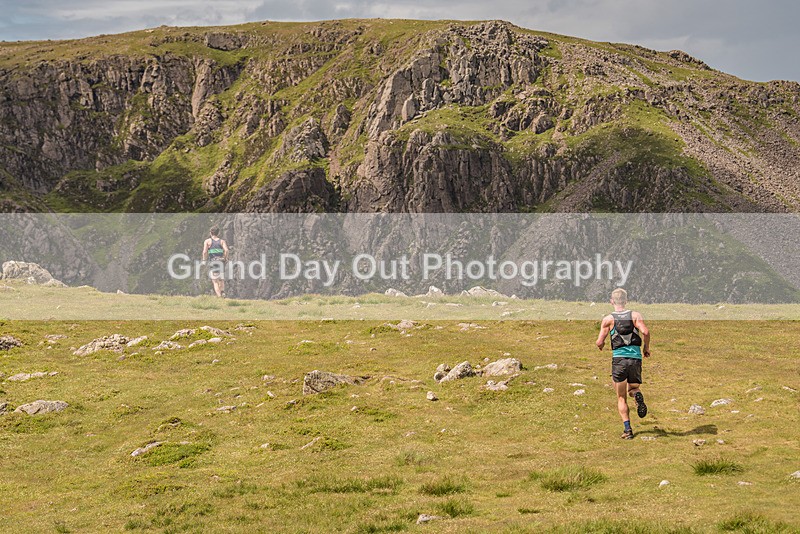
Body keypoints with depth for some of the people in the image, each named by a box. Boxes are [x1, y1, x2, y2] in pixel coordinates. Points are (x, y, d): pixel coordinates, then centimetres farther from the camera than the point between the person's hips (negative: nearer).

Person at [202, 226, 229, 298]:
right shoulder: (222, 241, 9)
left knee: (215, 281, -5)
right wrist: (225, 258, 5)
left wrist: (204, 260, 3)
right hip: (221, 262, 2)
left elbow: (205, 251, -9)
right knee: (221, 280, 18)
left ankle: (219, 296, -19)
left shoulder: (207, 241, 6)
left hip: (212, 263, -2)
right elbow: (226, 250, -8)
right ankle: (222, 291, -5)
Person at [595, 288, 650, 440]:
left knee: (621, 398, 8)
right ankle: (637, 395, -13)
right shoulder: (635, 315, 5)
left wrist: (600, 345, 21)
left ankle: (627, 429, -5)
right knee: (633, 388, 24)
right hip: (636, 359, 2)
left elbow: (599, 342, -2)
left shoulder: (608, 319, 2)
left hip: (619, 359, -1)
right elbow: (645, 332, -11)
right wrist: (646, 347, 6)